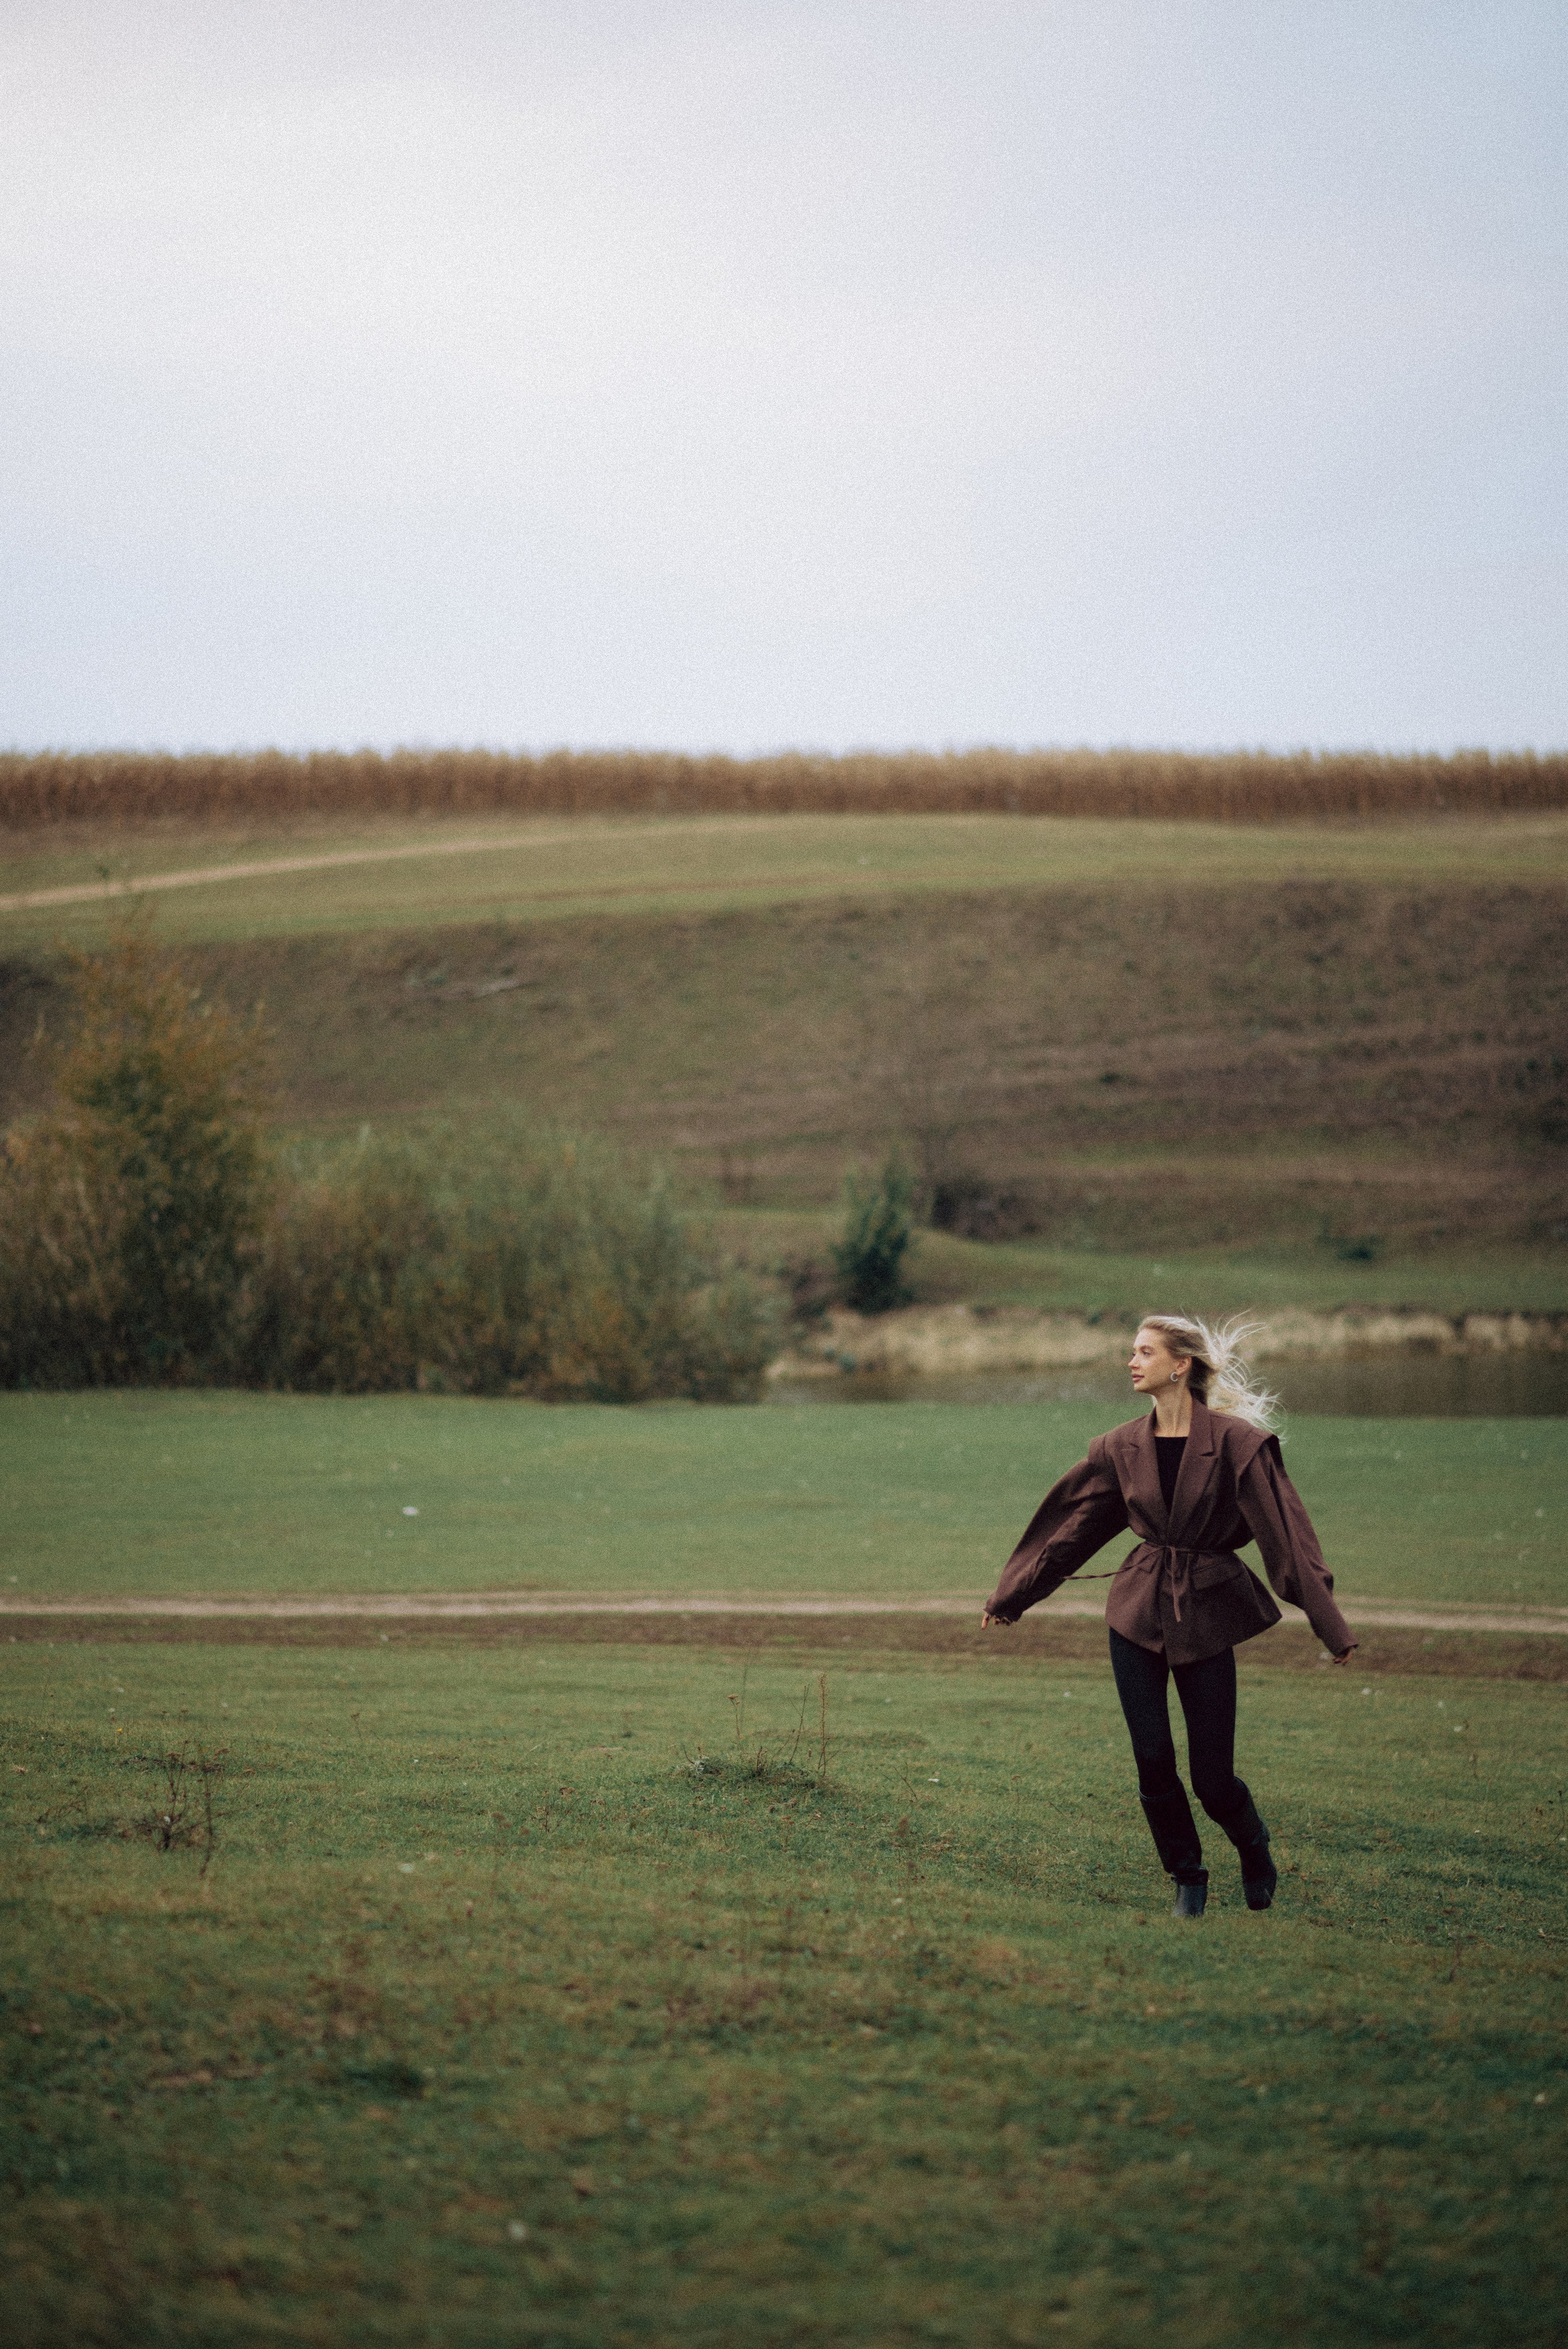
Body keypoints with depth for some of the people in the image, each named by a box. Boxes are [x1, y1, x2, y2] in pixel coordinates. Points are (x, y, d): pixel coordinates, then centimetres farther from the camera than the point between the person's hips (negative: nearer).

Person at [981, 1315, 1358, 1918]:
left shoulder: (1237, 1442, -10)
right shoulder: (1121, 1448, 3)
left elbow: (1286, 1533, -13)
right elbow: (1070, 1527, 14)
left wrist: (1330, 1625, -18)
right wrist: (1010, 1598, 18)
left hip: (1206, 1614, -3)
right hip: (1138, 1612, 3)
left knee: (1212, 1777, -2)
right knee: (1152, 1762, -2)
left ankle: (1254, 1847, 32)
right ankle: (1188, 1882, 19)